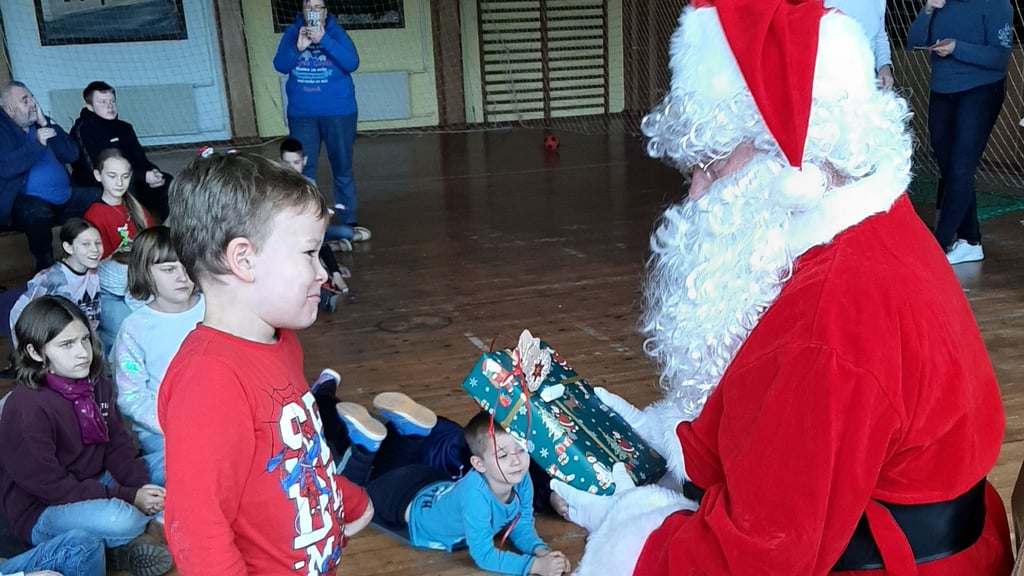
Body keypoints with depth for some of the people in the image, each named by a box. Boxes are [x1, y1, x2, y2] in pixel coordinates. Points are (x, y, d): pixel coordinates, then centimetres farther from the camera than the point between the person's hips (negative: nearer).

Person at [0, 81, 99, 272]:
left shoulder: (40, 124, 14)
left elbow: (72, 154, 2)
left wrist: (47, 125, -6)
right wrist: (36, 144, -24)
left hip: (64, 196, 7)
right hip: (26, 200, -6)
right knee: (37, 212, -38)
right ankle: (45, 268, -18)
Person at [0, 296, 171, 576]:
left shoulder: (96, 384, -1)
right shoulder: (26, 408, -24)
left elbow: (118, 445, 0)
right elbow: (50, 486, -23)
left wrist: (141, 486, -19)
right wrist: (127, 498, -24)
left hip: (96, 485, 8)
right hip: (42, 512, -7)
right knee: (121, 520, -34)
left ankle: (130, 540, -9)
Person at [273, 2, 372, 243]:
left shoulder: (336, 32, -3)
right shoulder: (292, 32, 3)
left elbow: (352, 63, -16)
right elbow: (280, 66, -5)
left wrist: (324, 40, -25)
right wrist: (298, 48, -22)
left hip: (338, 113, -2)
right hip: (301, 115, 2)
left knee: (342, 169, 6)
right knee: (304, 171, 3)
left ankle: (349, 222, 15)